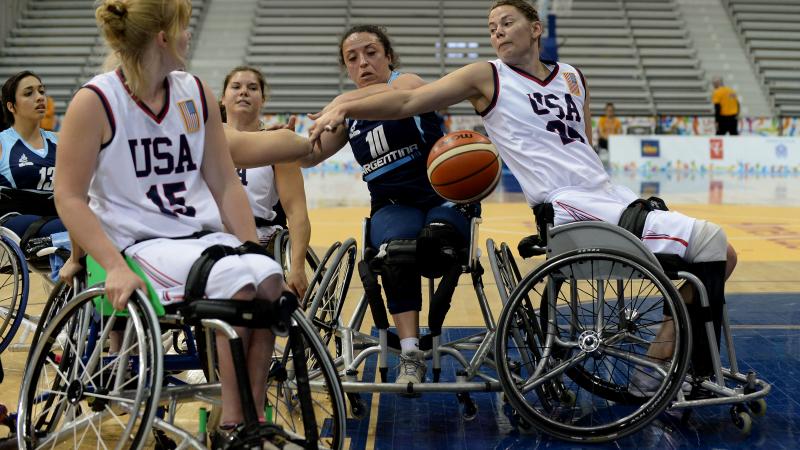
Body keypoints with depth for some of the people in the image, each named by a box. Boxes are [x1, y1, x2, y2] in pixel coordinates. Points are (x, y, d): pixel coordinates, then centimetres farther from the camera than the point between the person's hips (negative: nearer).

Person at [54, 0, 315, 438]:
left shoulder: (196, 94, 8)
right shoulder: (95, 102, -7)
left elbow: (225, 184, 9)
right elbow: (69, 196, -9)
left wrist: (253, 250, -3)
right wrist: (114, 266, -21)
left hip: (202, 236, 5)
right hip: (137, 244, -5)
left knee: (268, 278, -25)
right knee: (237, 284, -31)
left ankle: (244, 424, -18)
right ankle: (233, 426, -19)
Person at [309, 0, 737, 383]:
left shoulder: (573, 78, 17)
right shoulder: (487, 76, 0)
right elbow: (408, 101, -8)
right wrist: (342, 108, -18)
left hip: (612, 196, 7)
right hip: (572, 211, -7)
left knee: (720, 256, 9)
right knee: (709, 239, -17)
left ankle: (662, 357, 16)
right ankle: (701, 377, -6)